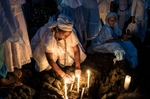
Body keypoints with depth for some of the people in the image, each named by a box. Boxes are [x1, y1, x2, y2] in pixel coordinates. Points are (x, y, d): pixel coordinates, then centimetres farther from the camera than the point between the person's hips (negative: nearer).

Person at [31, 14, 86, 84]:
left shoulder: (69, 32, -32)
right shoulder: (48, 36, -43)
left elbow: (76, 49, -17)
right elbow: (50, 59, -34)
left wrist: (77, 67, -23)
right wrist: (63, 75, -35)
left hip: (58, 45, 4)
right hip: (40, 44, -4)